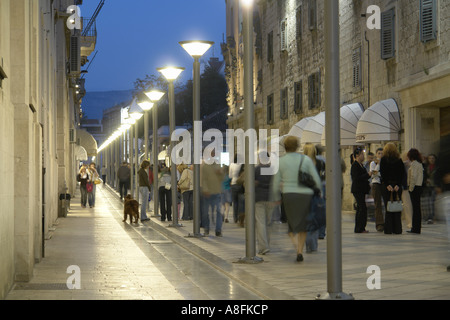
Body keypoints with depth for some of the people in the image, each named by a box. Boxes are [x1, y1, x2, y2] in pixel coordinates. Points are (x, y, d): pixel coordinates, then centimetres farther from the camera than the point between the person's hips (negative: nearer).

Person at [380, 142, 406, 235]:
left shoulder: (383, 160, 0)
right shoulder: (399, 160, 5)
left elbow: (382, 173, -8)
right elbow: (402, 174, -1)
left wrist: (387, 185, -10)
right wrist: (398, 185, -5)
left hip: (387, 185, -2)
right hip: (397, 186, 2)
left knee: (388, 208, 0)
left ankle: (388, 229, -2)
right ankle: (397, 229, 4)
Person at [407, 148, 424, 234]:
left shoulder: (414, 163, -11)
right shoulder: (420, 164, 16)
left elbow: (413, 176, -18)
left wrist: (411, 188, -13)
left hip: (414, 187, -9)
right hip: (419, 187, 9)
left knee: (415, 207, -8)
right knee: (417, 208, 10)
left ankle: (416, 228, -8)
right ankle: (416, 228, 13)